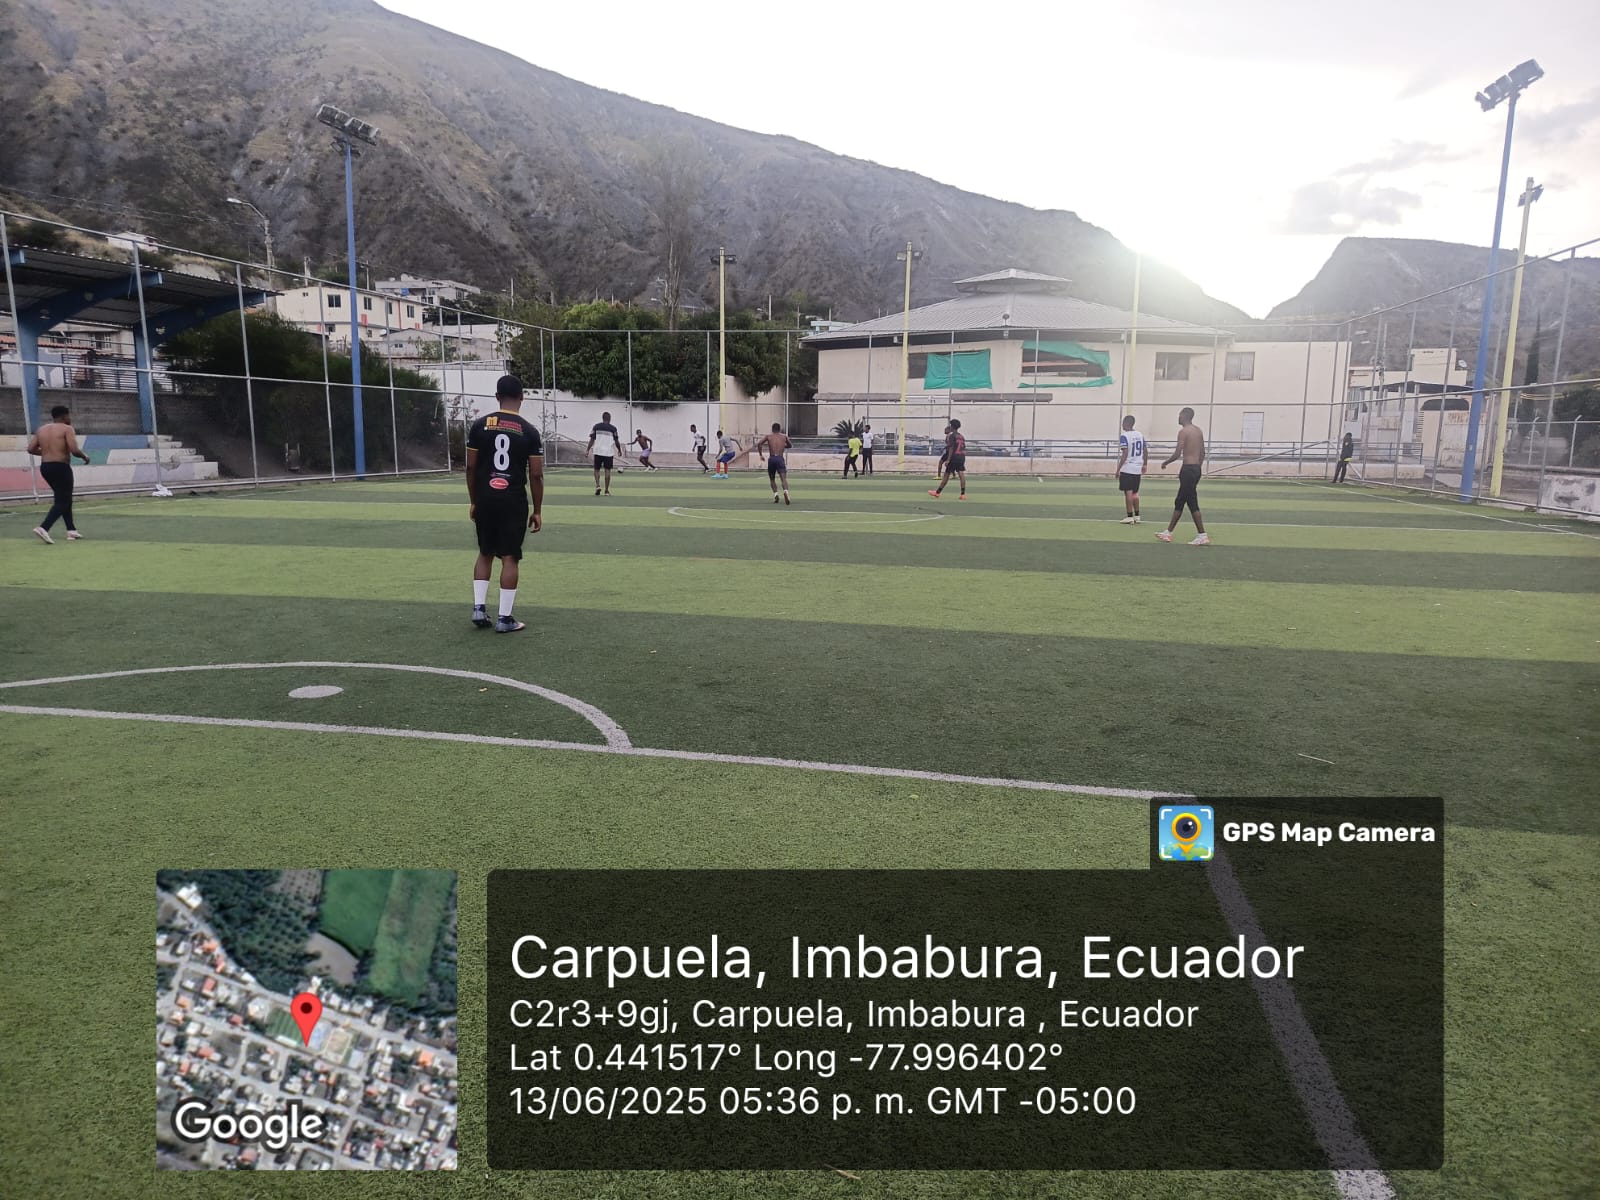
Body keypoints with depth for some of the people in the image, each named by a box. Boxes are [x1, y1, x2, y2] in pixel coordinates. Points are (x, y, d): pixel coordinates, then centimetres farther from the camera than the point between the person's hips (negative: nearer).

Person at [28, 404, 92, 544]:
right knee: (62, 502, -4)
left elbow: (31, 449, 8)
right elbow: (74, 450, -17)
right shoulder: (67, 429, -7)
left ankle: (71, 530, 21)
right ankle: (43, 528, -21)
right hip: (61, 467, -8)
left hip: (45, 467, 8)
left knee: (65, 498, 20)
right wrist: (85, 456, 2)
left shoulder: (41, 429, 13)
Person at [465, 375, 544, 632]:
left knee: (485, 554, 18)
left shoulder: (480, 425, 2)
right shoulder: (529, 430, -4)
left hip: (485, 500, 3)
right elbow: (536, 475, -4)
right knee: (510, 558, 2)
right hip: (513, 501, -3)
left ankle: (479, 608, 13)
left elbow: (470, 467, 4)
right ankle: (505, 618, 4)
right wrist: (538, 511, 3)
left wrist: (473, 501, 15)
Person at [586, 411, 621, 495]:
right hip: (609, 452, -1)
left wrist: (587, 450, 5)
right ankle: (606, 490, 4)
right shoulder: (613, 428, 1)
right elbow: (616, 441, 4)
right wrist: (619, 450, 18)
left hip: (598, 451, 1)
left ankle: (597, 485, -8)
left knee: (597, 469, 12)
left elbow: (592, 439, 1)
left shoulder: (596, 426, 3)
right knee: (607, 470, 5)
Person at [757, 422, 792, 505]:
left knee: (772, 479, 17)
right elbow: (790, 445, 31)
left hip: (772, 459, 1)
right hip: (780, 459, -1)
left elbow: (759, 444, -1)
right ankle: (786, 491, -38)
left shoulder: (768, 436, 12)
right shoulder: (784, 436, 15)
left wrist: (760, 455, 8)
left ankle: (775, 494, 0)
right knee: (784, 478, -12)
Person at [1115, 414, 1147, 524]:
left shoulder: (1125, 436, -12)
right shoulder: (1140, 435, 9)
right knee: (1135, 493, 15)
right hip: (1138, 469, 7)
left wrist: (1118, 469, -13)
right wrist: (1144, 465, 25)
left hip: (1127, 469, -7)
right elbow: (1145, 451, 13)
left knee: (1128, 493, -3)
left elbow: (1125, 454, -17)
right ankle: (1136, 516, 19)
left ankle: (1130, 517, -3)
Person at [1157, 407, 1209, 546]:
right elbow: (1203, 454, 16)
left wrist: (1165, 463, 0)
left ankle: (1203, 536, -8)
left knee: (1192, 503, -6)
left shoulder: (1183, 431, -12)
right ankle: (1168, 532, 23)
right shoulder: (1198, 431, 14)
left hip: (1188, 469, -9)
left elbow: (1178, 454, -16)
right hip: (1197, 469, 9)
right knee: (1179, 502, 15)